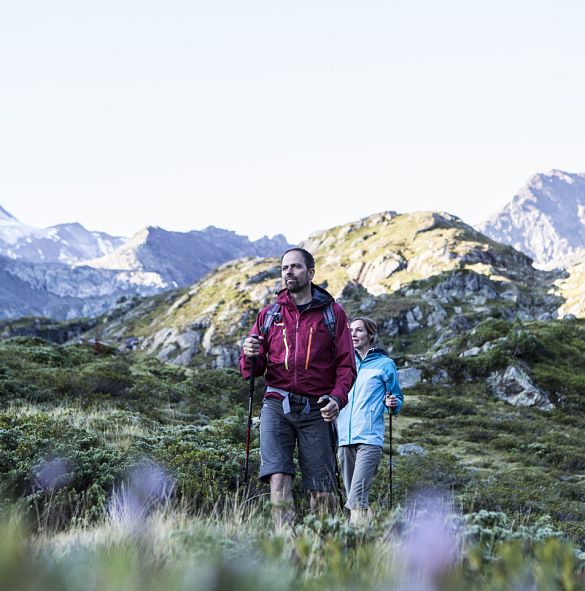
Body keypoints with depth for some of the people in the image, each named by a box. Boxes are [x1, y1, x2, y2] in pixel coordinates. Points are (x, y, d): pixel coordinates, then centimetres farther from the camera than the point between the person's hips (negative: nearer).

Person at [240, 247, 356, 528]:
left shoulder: (332, 313, 9)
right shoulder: (268, 315, 14)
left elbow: (346, 364, 5)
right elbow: (252, 370, 14)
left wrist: (337, 398, -13)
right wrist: (250, 356, -10)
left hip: (316, 410, -1)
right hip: (276, 406, 1)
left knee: (322, 492, -1)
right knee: (278, 479, -14)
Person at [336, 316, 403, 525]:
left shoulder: (385, 364, 7)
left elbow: (398, 397, 12)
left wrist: (393, 404, -9)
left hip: (369, 439, -5)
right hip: (344, 438, 5)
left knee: (357, 496, -18)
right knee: (352, 496, 8)